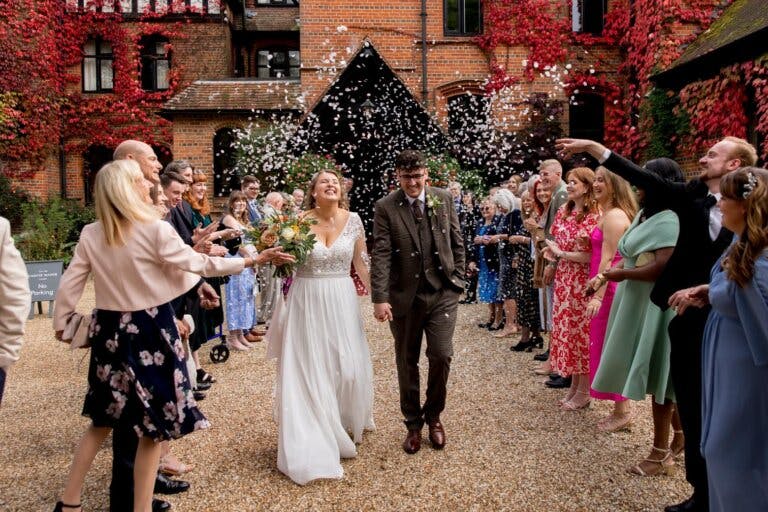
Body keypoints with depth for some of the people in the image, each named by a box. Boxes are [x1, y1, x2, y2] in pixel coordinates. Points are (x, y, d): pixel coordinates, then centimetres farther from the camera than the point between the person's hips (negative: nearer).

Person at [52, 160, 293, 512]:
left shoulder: (90, 234, 0)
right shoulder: (155, 229, -15)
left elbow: (68, 285, 3)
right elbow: (199, 264, -9)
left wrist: (61, 322, 19)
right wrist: (251, 260, -1)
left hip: (110, 331, 6)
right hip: (149, 331, -5)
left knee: (104, 418, 22)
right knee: (153, 423, 9)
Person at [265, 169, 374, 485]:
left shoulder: (352, 220, 0)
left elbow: (361, 262, 7)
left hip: (342, 301, 2)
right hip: (306, 301, -2)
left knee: (348, 365, 7)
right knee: (308, 369, 3)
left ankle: (344, 426, 36)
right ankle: (314, 441, 18)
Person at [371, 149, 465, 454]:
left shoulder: (444, 199, 3)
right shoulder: (385, 208, -5)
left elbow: (457, 243, 11)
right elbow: (381, 255, -12)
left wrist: (458, 279, 5)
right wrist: (380, 298, -20)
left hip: (443, 292, 1)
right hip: (404, 295, -1)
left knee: (441, 355, -5)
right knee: (407, 362, 9)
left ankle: (433, 416, 22)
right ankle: (413, 424, 28)